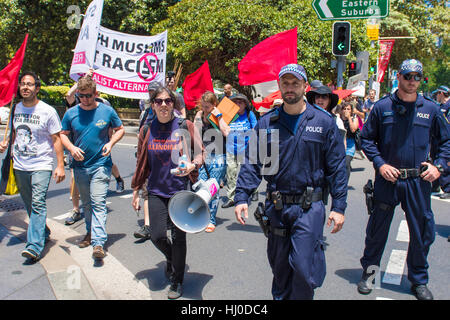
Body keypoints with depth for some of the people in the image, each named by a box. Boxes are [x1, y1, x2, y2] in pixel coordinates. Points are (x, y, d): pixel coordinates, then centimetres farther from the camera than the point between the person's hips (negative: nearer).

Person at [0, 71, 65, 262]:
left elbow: (56, 139, -4)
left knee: (38, 204, -15)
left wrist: (60, 165, -11)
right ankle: (43, 233, 34)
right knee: (29, 205, 14)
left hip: (41, 165, -6)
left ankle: (35, 246, -18)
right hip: (19, 166, 6)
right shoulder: (15, 109, 9)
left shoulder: (48, 111, -6)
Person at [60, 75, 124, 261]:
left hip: (101, 164, -3)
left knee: (98, 203, -12)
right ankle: (90, 232, 36)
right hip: (80, 166, 3)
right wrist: (71, 148, -10)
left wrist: (111, 143, -9)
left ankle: (98, 243, -15)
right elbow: (63, 135, 10)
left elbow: (120, 129, 9)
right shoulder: (71, 113, 1)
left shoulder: (107, 111, -3)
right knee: (86, 203, 17)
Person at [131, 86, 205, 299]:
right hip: (157, 191, 2)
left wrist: (192, 165, -20)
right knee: (157, 236, -3)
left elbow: (200, 153, 2)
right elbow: (141, 163, 12)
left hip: (181, 189, -2)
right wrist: (136, 190, 14)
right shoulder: (147, 130, 4)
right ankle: (171, 258, 34)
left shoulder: (185, 126, -4)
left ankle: (177, 282, 25)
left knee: (178, 237, 4)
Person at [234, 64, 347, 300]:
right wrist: (241, 197, -8)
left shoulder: (323, 121, 1)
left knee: (303, 267, -7)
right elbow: (252, 163, 5)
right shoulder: (266, 123, 6)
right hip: (276, 208, 3)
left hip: (309, 207, -2)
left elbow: (336, 167, 0)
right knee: (279, 266, 15)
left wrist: (339, 206, -5)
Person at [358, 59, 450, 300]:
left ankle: (419, 280, 26)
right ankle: (368, 272, 25)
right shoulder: (382, 107, 0)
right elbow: (366, 138, 4)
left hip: (418, 181, 2)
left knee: (422, 232, 8)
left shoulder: (430, 109, 4)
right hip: (387, 179, -1)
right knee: (377, 229, 7)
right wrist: (380, 163, -7)